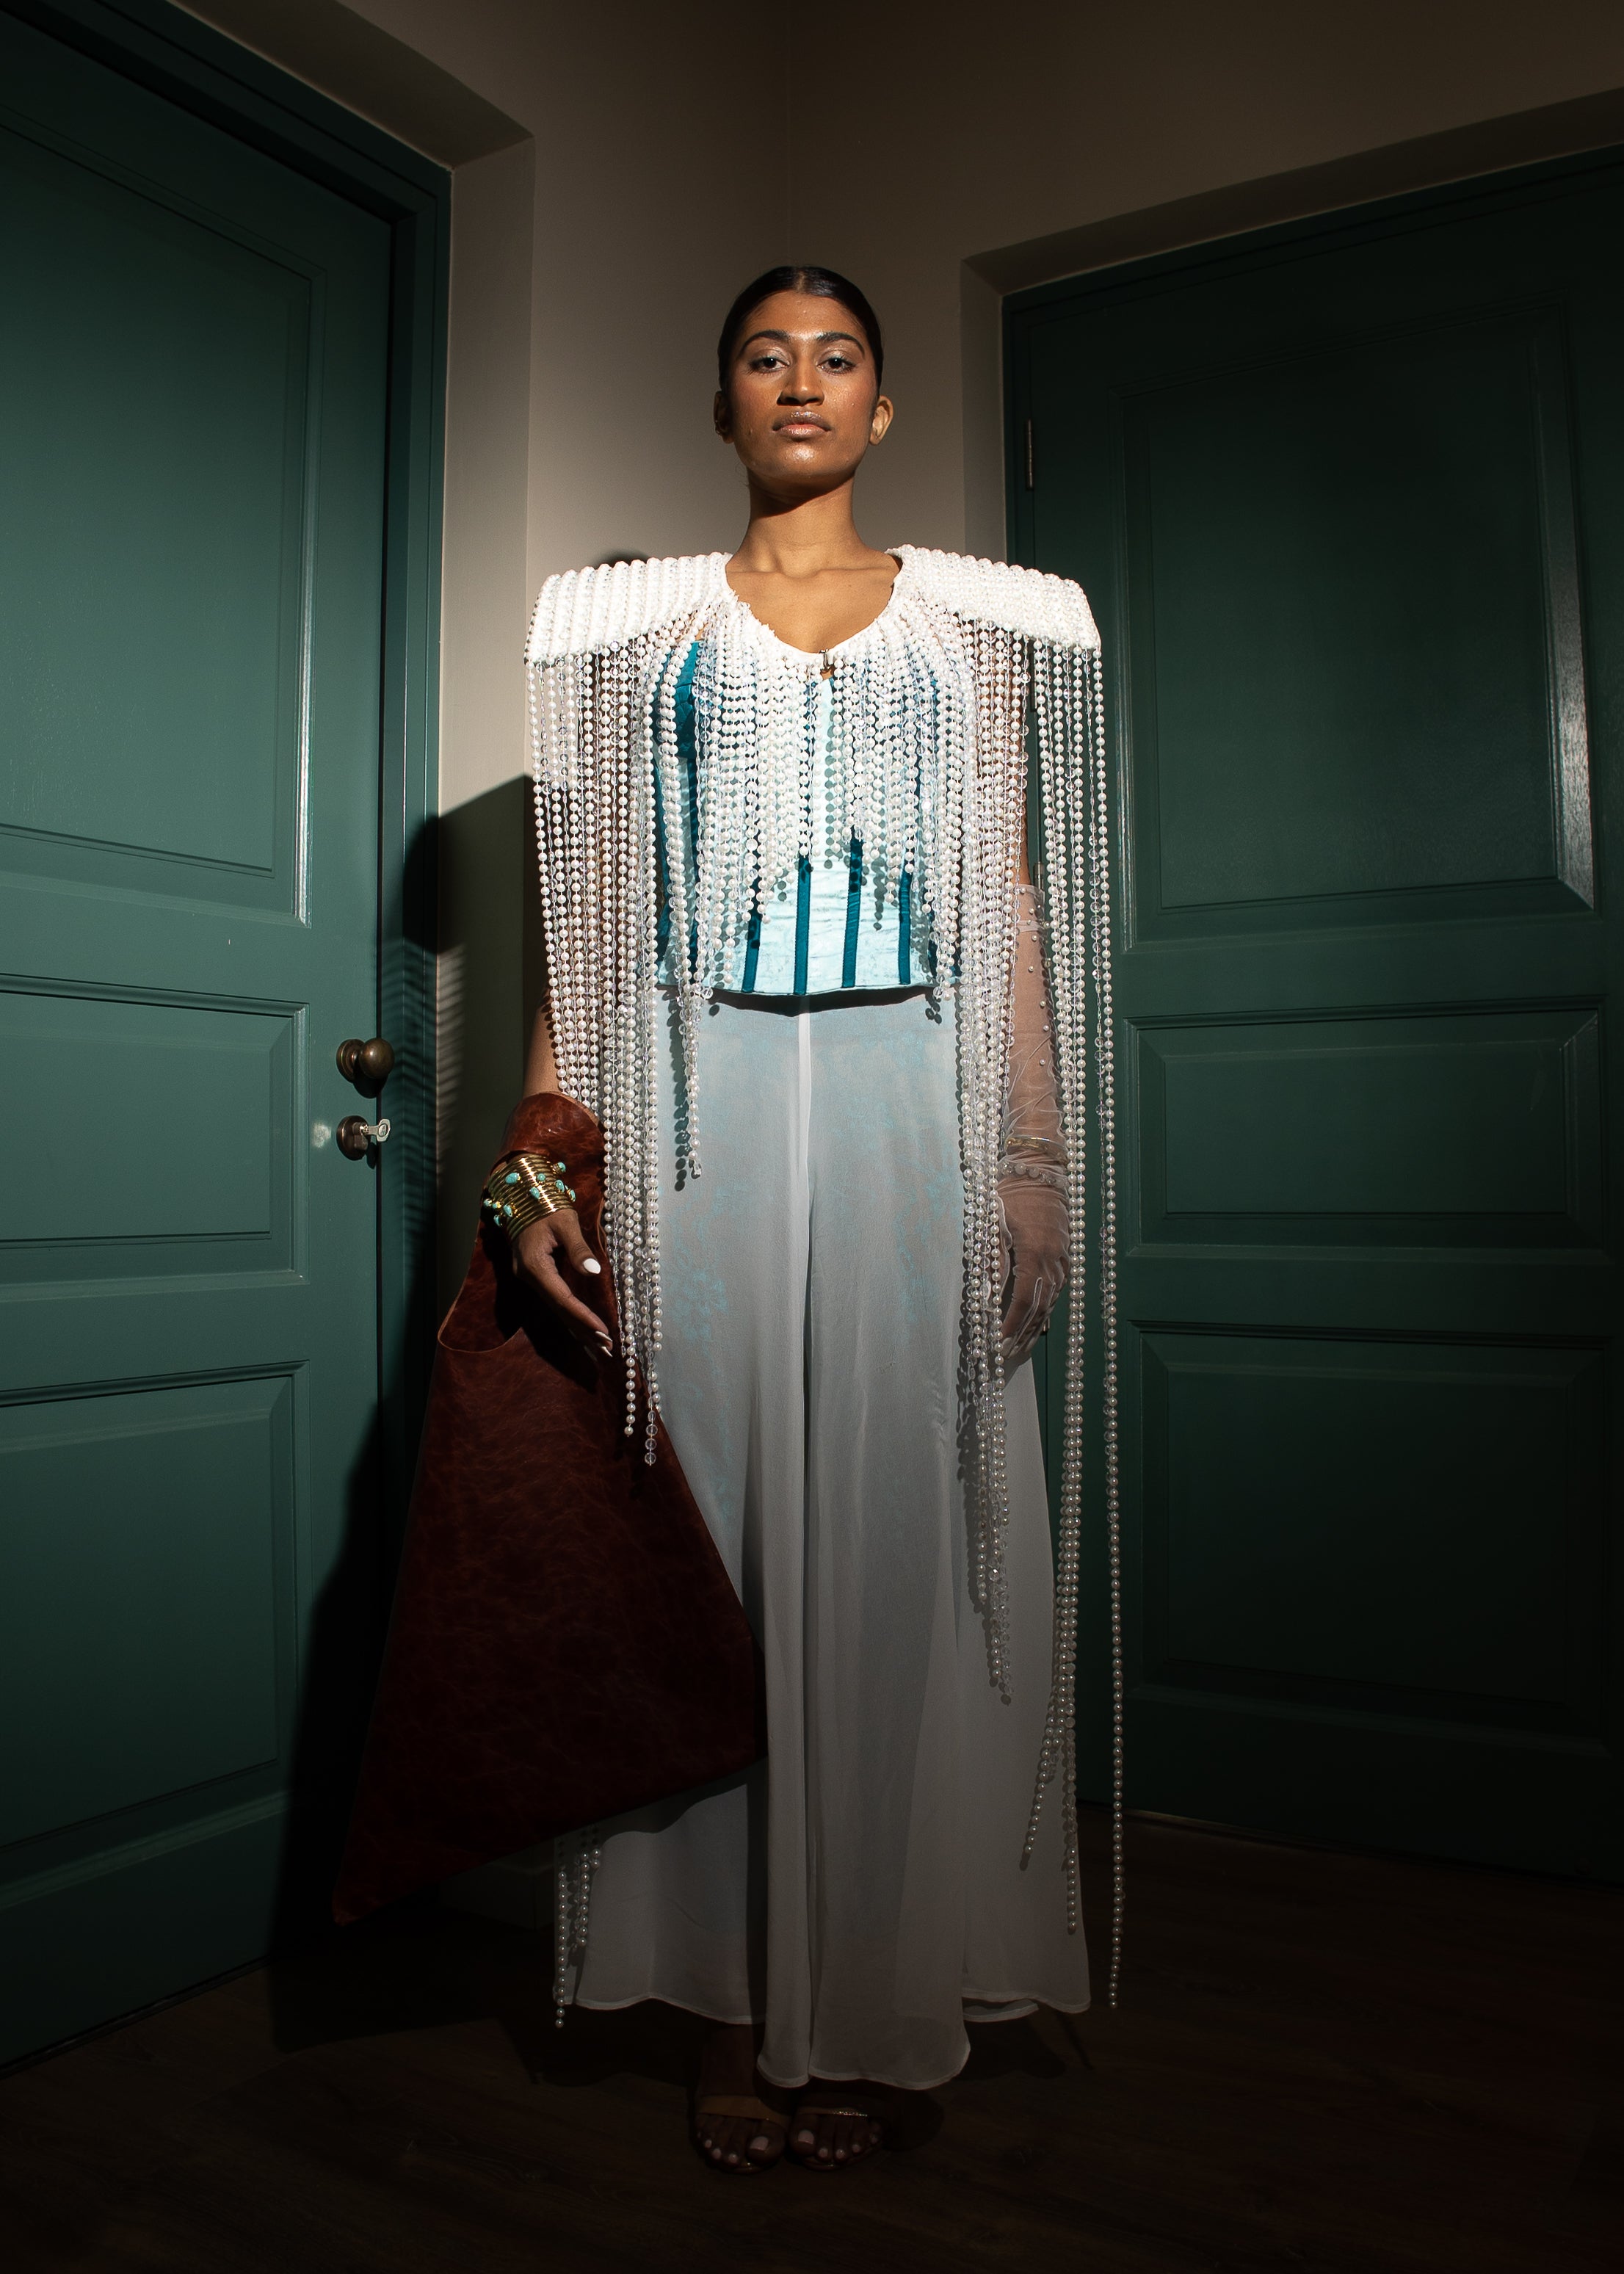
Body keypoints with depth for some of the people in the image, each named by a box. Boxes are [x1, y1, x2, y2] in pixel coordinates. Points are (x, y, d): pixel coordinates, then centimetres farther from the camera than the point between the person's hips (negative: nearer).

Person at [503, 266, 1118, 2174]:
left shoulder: (977, 620, 16)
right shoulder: (635, 619, 15)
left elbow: (1012, 898, 9)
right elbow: (589, 902, 7)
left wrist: (1040, 1154, -1)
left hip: (907, 1095, 0)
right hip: (696, 1096, 0)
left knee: (899, 1524, 0)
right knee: (710, 1505, 0)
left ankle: (875, 2003, 17)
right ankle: (736, 2005, 15)